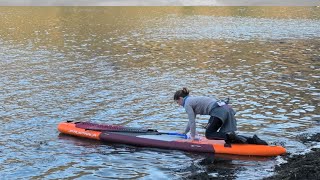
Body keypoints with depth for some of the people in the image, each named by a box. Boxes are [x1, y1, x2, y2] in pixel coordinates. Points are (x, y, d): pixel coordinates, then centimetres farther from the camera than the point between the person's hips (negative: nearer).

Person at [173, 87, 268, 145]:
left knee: (209, 134, 2)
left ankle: (229, 136, -22)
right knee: (229, 138, 8)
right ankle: (252, 140, -7)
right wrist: (184, 133, 47)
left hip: (218, 111, -9)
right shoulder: (192, 100, 30)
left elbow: (192, 122, -1)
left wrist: (193, 136, 9)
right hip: (226, 109, 9)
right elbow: (191, 120, 39)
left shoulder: (187, 104, 2)